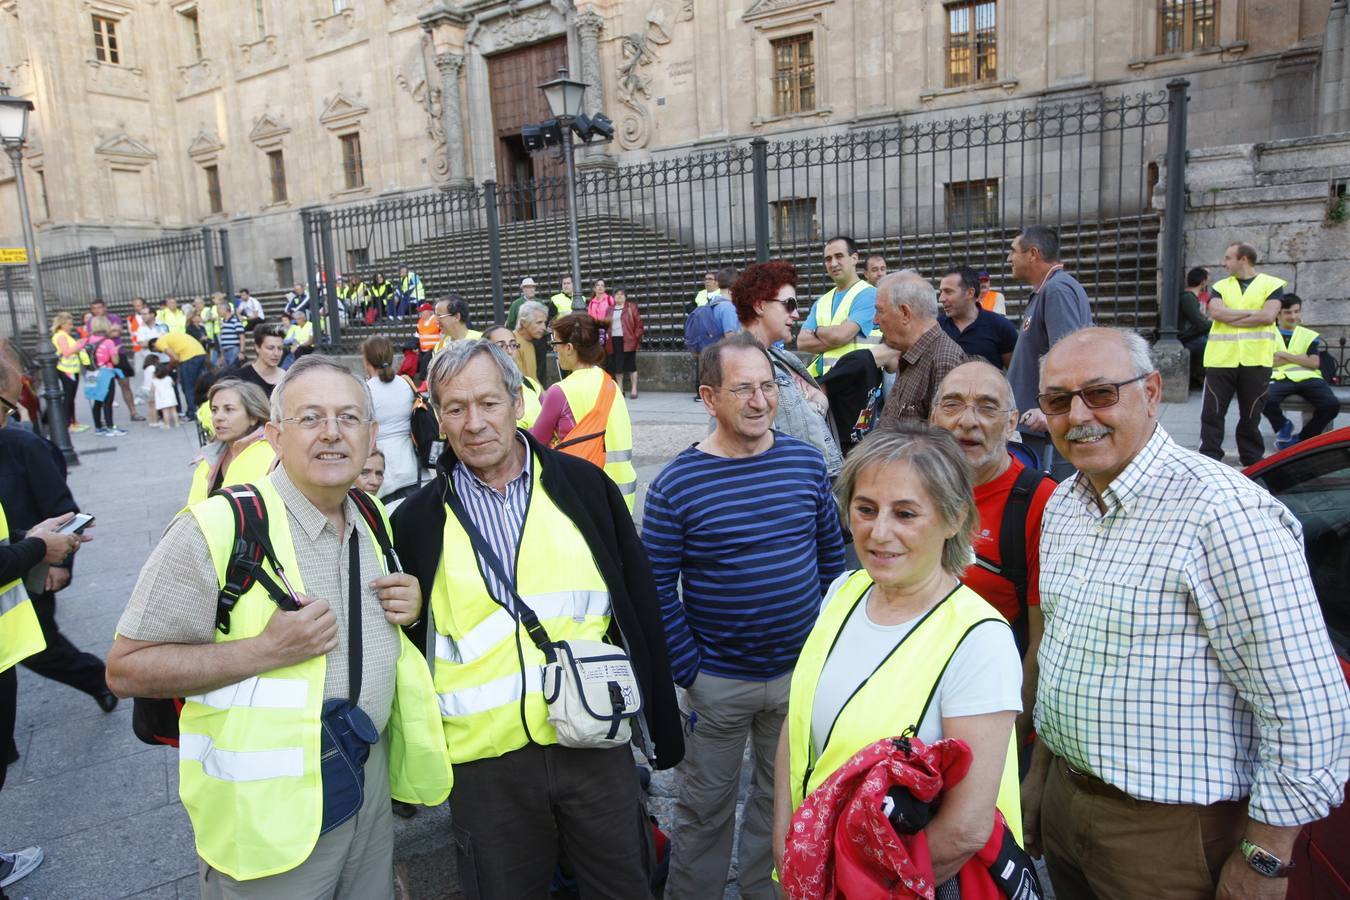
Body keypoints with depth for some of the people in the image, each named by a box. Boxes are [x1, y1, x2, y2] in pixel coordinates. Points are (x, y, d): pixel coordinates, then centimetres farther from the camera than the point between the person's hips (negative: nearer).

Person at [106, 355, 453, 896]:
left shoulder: (374, 522, 3)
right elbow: (126, 669, -15)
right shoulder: (216, 529, -18)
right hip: (269, 812, -6)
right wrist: (268, 649, -26)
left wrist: (411, 605, -5)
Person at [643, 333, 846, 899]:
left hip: (801, 671, 3)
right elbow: (658, 588, -11)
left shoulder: (807, 463, -4)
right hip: (716, 680, -3)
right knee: (705, 807, 15)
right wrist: (688, 673, -11)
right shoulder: (675, 485, -14)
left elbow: (831, 554, 5)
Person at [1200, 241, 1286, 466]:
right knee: (1213, 411, 0)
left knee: (1251, 413, 7)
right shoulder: (1220, 286, 12)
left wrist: (1229, 317, -8)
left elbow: (1269, 316, -11)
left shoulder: (1272, 285, 5)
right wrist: (1252, 313, -9)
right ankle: (1209, 457, 6)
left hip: (1256, 360, -2)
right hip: (1221, 359, 2)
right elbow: (1215, 312, -6)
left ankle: (1252, 459, 18)